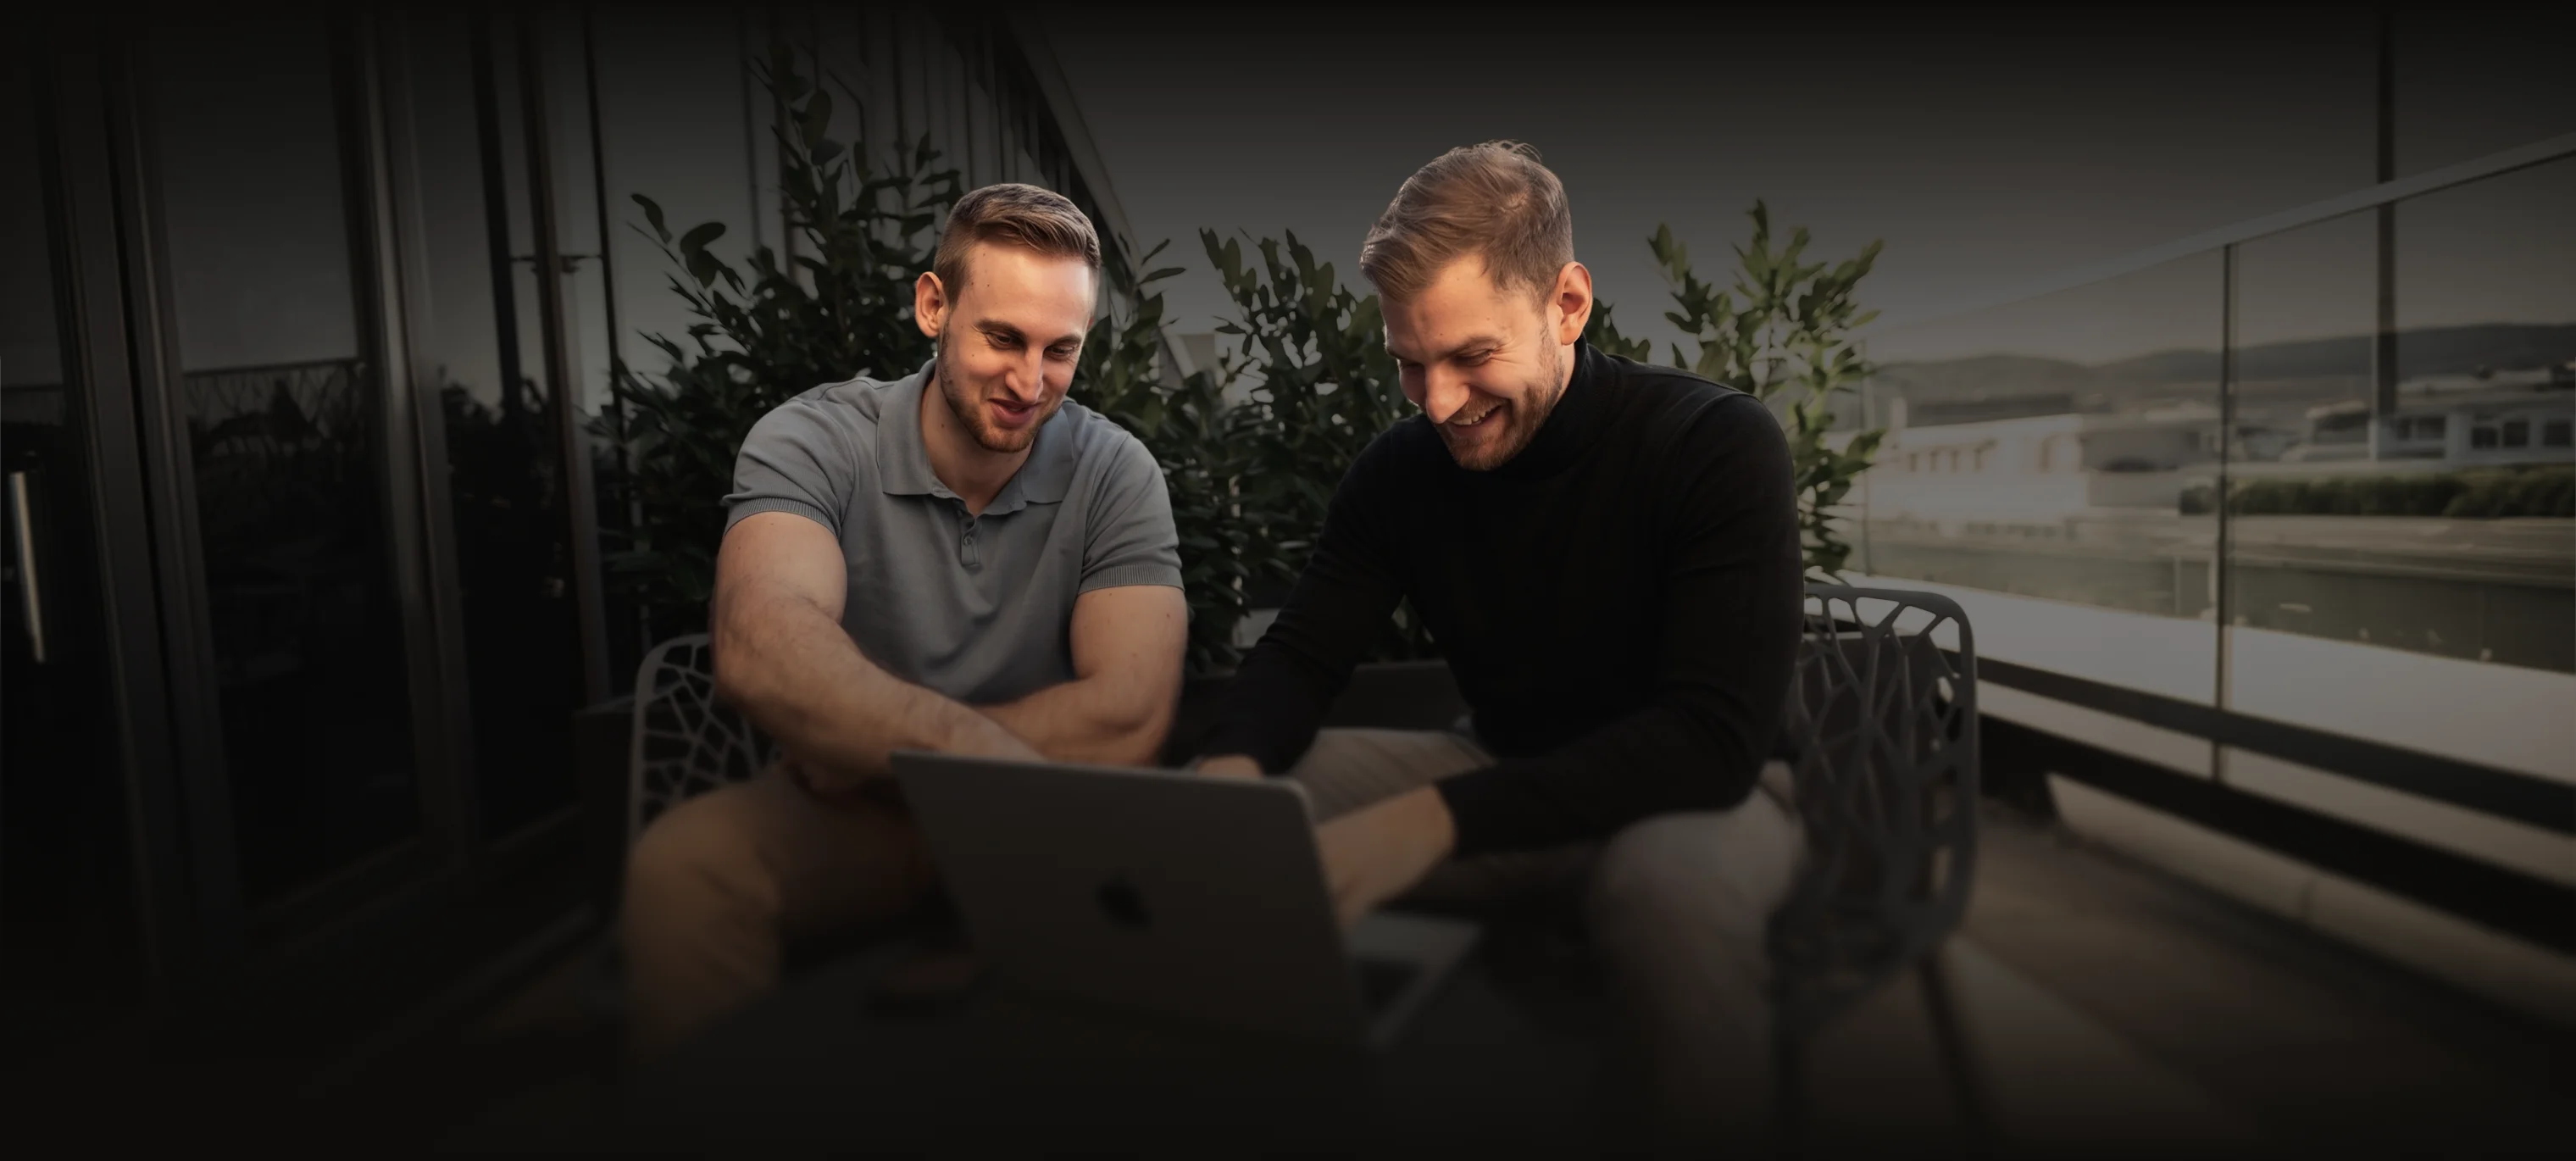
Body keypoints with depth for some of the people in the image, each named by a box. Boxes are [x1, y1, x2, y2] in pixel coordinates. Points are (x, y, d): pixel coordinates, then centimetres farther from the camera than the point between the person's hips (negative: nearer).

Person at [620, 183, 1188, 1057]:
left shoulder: (1115, 473, -8)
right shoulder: (811, 442, -10)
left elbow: (1128, 719, -20)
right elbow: (763, 650, -31)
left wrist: (857, 752, -18)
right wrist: (988, 751, -45)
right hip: (843, 819, 0)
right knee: (682, 862, -29)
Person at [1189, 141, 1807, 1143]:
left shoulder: (1720, 446, -20)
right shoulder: (1400, 468, -4)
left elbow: (1713, 737, -28)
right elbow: (1302, 654, -1)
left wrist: (1439, 816, -41)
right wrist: (1229, 766, -27)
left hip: (1696, 792, -4)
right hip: (1507, 775, 5)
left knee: (1668, 882, -39)